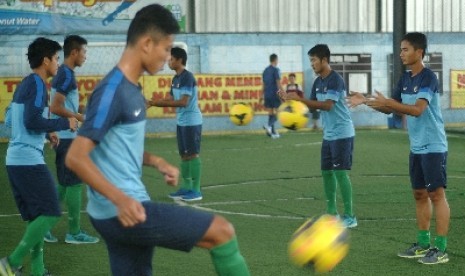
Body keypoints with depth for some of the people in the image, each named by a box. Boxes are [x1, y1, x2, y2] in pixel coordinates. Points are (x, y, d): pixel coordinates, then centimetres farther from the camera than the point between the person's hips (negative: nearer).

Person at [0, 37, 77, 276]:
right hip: (29, 160, -10)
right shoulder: (36, 84, -11)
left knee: (36, 216, 13)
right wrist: (64, 123, -10)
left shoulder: (25, 84, 18)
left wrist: (46, 133, 23)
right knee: (50, 214, -8)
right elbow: (32, 121, -21)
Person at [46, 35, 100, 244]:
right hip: (68, 137, -10)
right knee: (75, 183, -2)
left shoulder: (62, 73, 14)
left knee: (64, 183, 15)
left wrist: (77, 116, 18)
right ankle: (74, 232, 5)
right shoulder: (68, 75, -16)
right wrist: (81, 118, -16)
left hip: (62, 137, 10)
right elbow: (55, 107, -23)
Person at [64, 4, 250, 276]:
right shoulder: (113, 91, -17)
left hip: (124, 211, 10)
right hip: (122, 212, -10)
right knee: (222, 231, -5)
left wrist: (155, 161, 10)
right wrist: (120, 199, -31)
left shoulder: (131, 89, 12)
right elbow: (76, 157, -21)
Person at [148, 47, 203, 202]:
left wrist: (156, 103, -24)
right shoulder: (176, 79, 11)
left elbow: (183, 102, -24)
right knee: (184, 155, 11)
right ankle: (186, 187, 18)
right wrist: (153, 103, -1)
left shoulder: (187, 77, -16)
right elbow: (171, 100, 14)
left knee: (192, 154, -5)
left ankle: (196, 190, -1)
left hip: (191, 122, -9)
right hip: (181, 122, 9)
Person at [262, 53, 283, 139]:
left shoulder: (265, 70, 12)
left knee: (270, 113, 9)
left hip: (267, 95, 6)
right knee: (277, 112, -2)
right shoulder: (276, 70, -8)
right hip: (275, 94, -6)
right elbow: (278, 83, -14)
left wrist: (263, 95, 21)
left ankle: (273, 132, 11)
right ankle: (269, 125, -25)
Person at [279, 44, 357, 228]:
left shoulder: (335, 80, -16)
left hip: (342, 133, -9)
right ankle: (331, 211, 22)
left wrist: (299, 99, -25)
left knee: (340, 172, -9)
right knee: (326, 171, 11)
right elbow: (313, 105, 11)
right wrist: (291, 99, -3)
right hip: (328, 134, 9)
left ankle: (349, 216, -5)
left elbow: (327, 105, -25)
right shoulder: (318, 82, 9)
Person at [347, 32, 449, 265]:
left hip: (433, 147, -8)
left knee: (436, 194, -5)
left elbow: (418, 109, -26)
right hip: (416, 148, 8)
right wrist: (366, 101, 2)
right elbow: (391, 108, 15)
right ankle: (423, 244, 21)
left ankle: (441, 249, -1)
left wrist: (387, 103, -34)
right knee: (419, 194, 12)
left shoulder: (428, 77, -15)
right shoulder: (405, 78, 9)